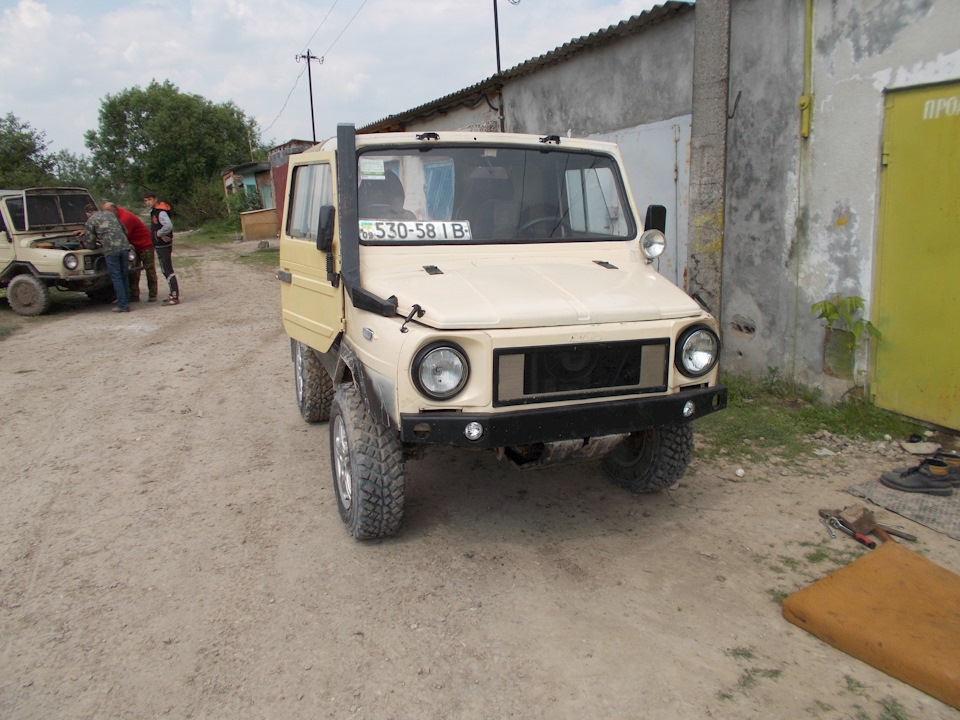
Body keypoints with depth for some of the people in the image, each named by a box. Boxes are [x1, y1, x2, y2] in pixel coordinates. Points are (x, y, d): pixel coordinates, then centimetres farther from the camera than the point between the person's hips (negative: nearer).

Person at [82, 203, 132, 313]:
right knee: (123, 276, 14)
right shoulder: (110, 214, 23)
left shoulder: (90, 222, 8)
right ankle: (126, 302, 17)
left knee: (116, 277, 1)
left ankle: (123, 305, -1)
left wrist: (83, 242, 32)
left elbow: (90, 245, 8)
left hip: (111, 250, -5)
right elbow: (124, 231, 27)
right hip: (124, 246, 5)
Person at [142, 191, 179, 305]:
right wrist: (161, 234, 8)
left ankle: (175, 297, -11)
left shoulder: (161, 212, -17)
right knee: (165, 271, 14)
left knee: (168, 271, -10)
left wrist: (159, 234, -18)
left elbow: (168, 226, -33)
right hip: (159, 246, 10)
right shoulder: (154, 211, 15)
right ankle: (173, 295, 21)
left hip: (164, 246, -10)